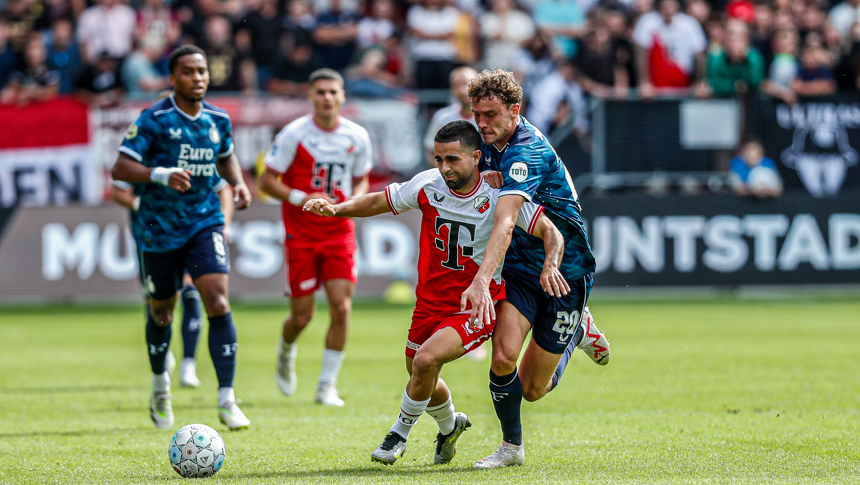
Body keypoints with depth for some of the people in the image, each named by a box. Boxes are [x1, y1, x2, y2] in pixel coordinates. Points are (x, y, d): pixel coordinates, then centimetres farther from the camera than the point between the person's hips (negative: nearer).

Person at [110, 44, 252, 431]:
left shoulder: (218, 120, 3)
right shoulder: (154, 119, -12)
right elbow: (120, 169, -16)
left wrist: (238, 183, 3)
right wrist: (160, 175, -32)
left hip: (205, 222, 2)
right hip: (159, 229, -2)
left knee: (218, 301, -17)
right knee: (161, 312, 11)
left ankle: (227, 400, -17)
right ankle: (160, 385, 40)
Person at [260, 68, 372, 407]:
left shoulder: (357, 137, 1)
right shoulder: (294, 134, -8)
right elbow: (267, 181, -5)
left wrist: (354, 202, -6)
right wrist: (302, 198, -19)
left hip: (340, 234, 2)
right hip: (301, 235, -2)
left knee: (342, 308, -11)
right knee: (302, 316, 0)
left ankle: (327, 385, 1)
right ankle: (286, 354, 35)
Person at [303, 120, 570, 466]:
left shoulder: (499, 194, -17)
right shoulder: (428, 185, -8)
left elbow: (551, 232, -17)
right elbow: (380, 201, 5)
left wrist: (550, 266, -37)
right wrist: (336, 209, -11)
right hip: (431, 303, 5)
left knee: (425, 361, -24)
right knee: (423, 380, 16)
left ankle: (399, 434, 1)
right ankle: (450, 425, 50)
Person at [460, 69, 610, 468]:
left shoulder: (527, 152, -28)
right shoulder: (489, 140, -2)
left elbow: (505, 223, -42)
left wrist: (481, 280, -52)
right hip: (520, 270, 6)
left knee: (532, 389, 3)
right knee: (503, 357, -19)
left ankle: (578, 330, 32)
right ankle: (511, 447, 4)